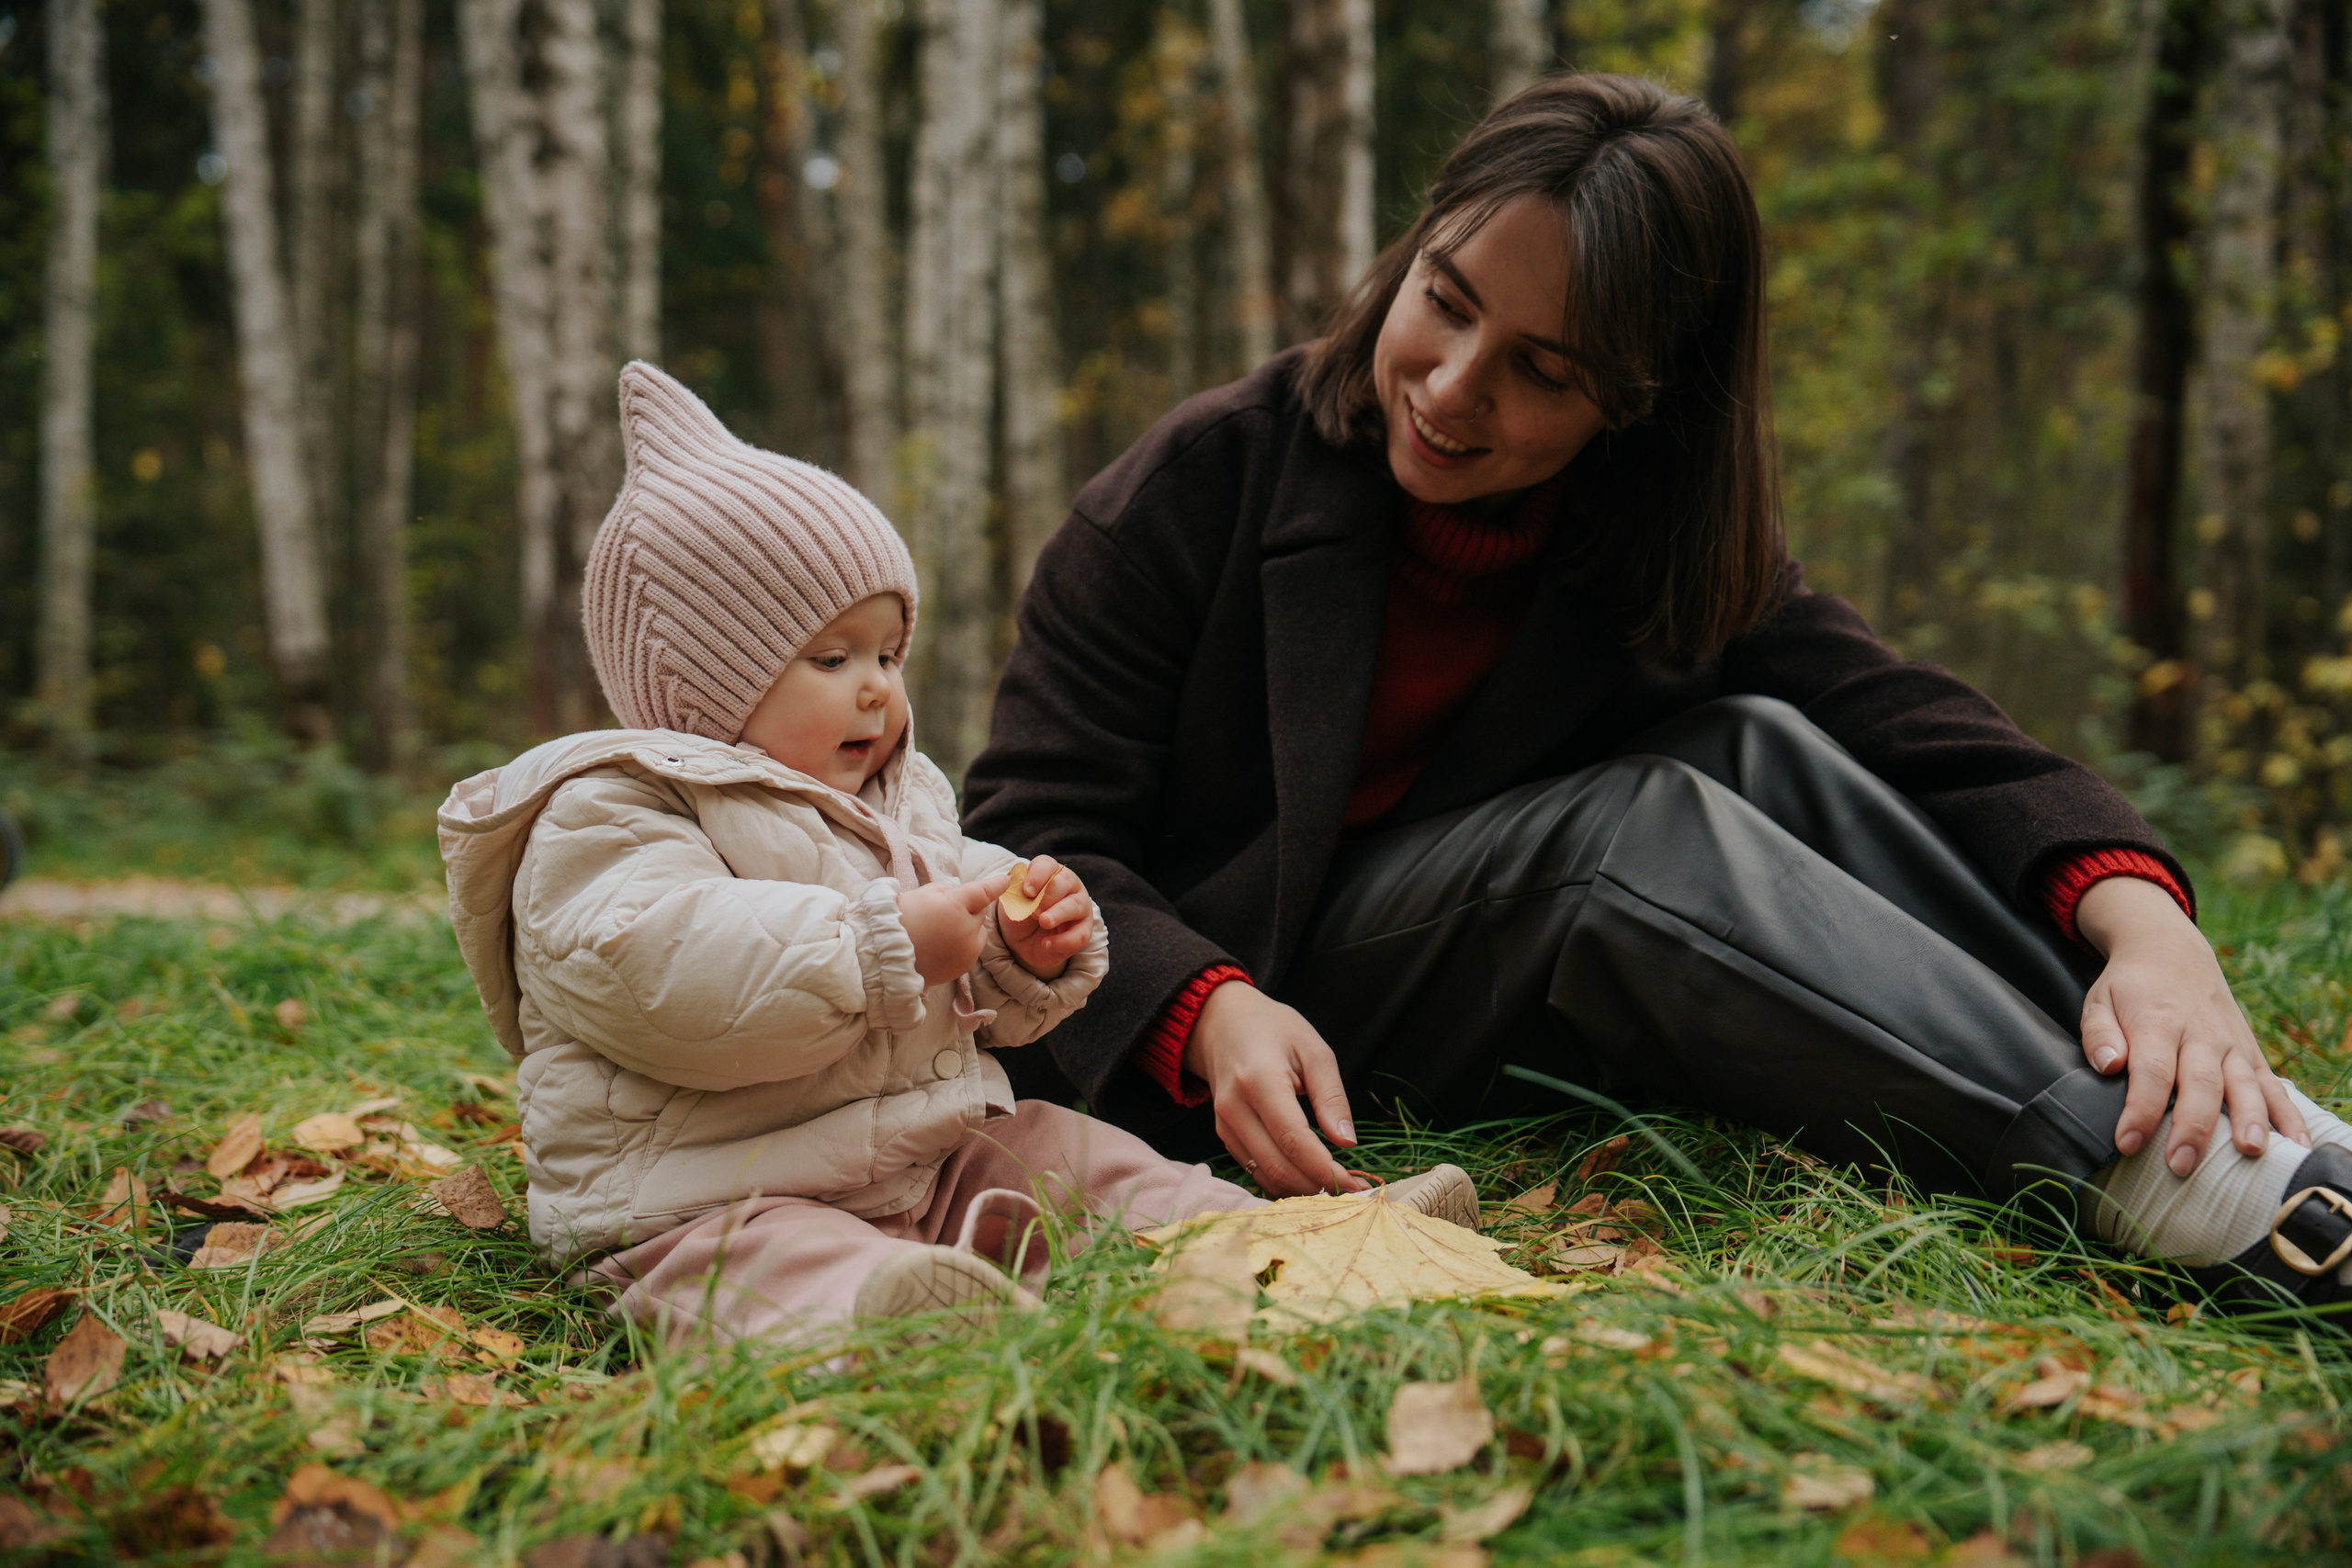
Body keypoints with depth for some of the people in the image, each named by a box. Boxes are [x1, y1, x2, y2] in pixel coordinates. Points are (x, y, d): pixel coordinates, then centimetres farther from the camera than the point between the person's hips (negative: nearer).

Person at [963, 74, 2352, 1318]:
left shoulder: (1664, 537, -1)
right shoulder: (1206, 482, -12)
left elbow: (1907, 728, -14)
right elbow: (1037, 834, -15)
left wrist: (2140, 914, -34)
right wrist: (1212, 1016, -34)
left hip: (1498, 1018, 4)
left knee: (1760, 748, -20)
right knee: (1639, 820, -29)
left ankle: (2236, 1111, -26)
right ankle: (2196, 1183, -38)